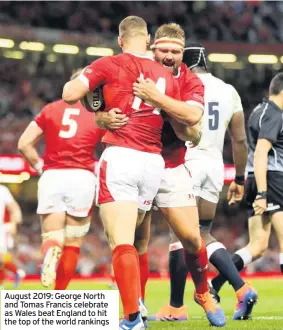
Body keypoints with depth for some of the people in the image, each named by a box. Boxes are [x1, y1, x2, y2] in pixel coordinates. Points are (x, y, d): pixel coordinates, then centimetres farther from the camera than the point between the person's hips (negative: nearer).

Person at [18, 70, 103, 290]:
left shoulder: (51, 110, 11)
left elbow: (24, 144, 6)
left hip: (51, 178, 1)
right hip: (82, 178, -1)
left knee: (51, 238, 6)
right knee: (72, 243, 10)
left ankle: (51, 251, -31)